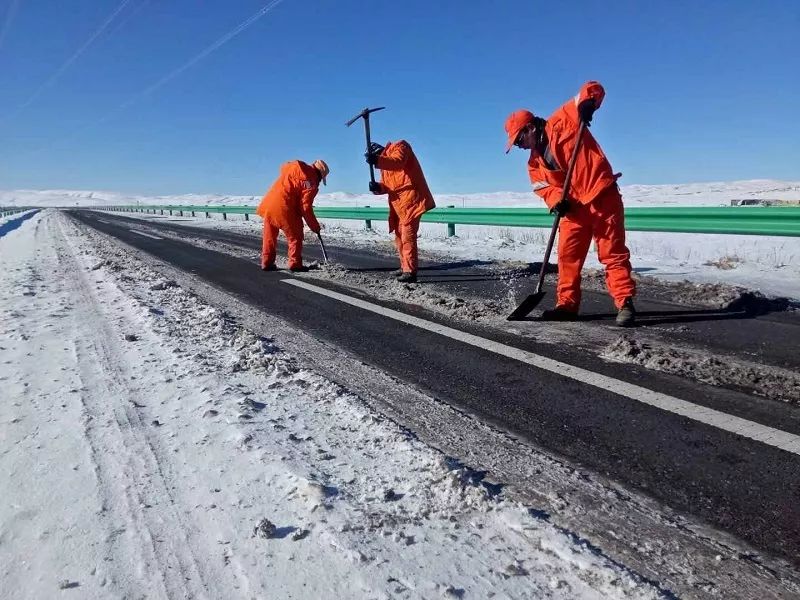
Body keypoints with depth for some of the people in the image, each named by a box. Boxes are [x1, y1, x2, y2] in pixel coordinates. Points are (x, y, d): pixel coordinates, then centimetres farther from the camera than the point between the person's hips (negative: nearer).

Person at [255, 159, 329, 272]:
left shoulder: (294, 165, 9)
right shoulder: (312, 183, -9)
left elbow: (283, 167, 32)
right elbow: (306, 208, -11)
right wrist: (315, 226, -2)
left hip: (269, 202, 7)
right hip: (284, 208, -7)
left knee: (269, 236, 17)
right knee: (295, 237, 8)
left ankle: (267, 263, 23)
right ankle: (295, 265, 6)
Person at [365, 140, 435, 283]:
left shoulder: (399, 147, -4)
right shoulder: (385, 162, 22)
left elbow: (398, 162, -26)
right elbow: (387, 184, 15)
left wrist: (377, 161, -41)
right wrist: (378, 187, -8)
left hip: (410, 199, -10)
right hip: (398, 203, 10)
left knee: (407, 236, -13)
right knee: (399, 236, 15)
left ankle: (410, 271, -12)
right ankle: (405, 267, 26)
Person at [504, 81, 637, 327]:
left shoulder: (563, 120, -5)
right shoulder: (535, 160, 14)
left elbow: (594, 88, -4)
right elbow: (542, 186, 5)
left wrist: (586, 103, -25)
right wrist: (556, 201, -16)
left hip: (602, 195, -7)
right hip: (574, 206, 7)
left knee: (612, 252, -5)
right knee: (568, 254, 8)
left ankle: (625, 303, 0)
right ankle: (567, 304, 18)